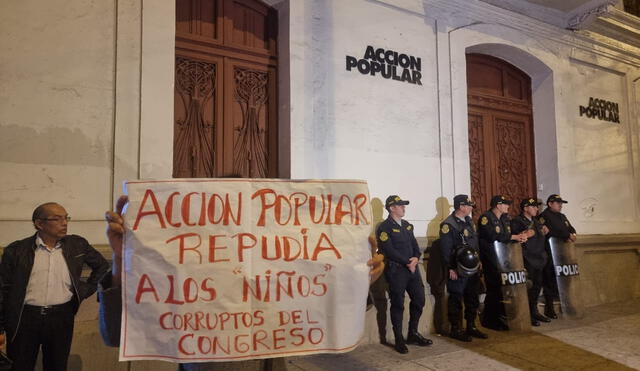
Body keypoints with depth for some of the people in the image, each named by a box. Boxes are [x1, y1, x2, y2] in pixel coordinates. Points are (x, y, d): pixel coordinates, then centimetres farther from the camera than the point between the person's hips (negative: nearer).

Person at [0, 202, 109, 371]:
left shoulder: (77, 244, 1)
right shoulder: (16, 250, -3)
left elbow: (102, 265, 14)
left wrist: (85, 290, 5)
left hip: (62, 317, 2)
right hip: (24, 319, -1)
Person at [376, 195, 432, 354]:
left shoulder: (407, 225, 15)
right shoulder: (384, 227, -10)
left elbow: (414, 244, 13)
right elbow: (389, 251, -16)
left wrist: (416, 258, -7)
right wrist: (407, 263, -14)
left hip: (412, 268, 7)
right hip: (396, 270, -7)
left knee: (419, 299, 10)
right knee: (398, 305, 1)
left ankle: (413, 334, 28)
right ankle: (399, 340, 14)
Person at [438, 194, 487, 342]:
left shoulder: (469, 221, 13)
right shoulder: (448, 225, -15)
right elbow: (446, 249, -18)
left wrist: (478, 261, 16)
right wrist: (451, 268, -19)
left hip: (473, 268, 9)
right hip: (458, 270, -8)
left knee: (472, 299, 15)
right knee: (456, 300, 1)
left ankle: (471, 327, 27)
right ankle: (455, 330, 11)